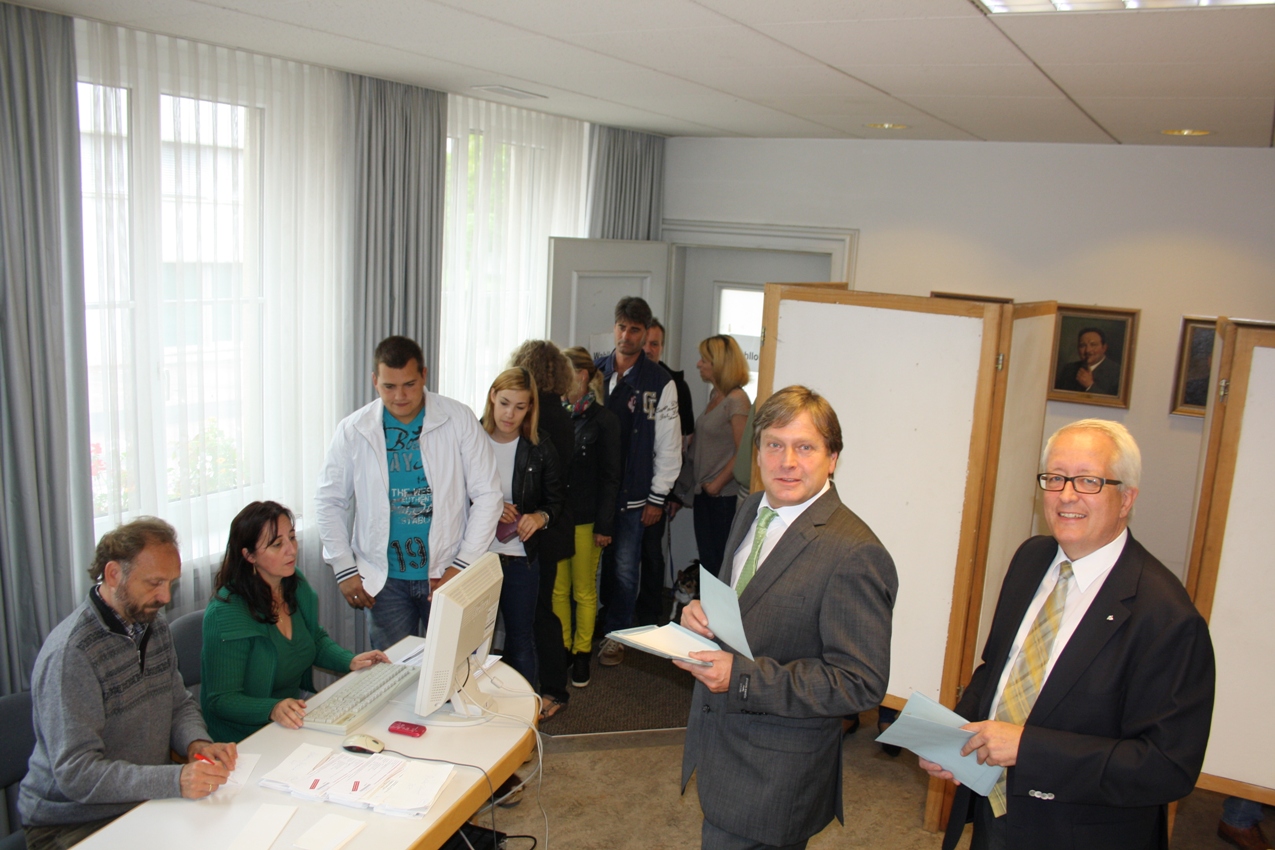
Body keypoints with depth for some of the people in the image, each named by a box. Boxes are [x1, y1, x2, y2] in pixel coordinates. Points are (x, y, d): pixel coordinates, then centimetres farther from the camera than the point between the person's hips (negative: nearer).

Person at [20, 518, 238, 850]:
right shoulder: (69, 653, -21)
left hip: (147, 800, 7)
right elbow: (76, 774, -23)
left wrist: (196, 744, -8)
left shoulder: (153, 624, 6)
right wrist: (174, 781, -34)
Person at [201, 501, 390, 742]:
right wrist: (272, 709, -33)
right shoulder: (225, 614, -19)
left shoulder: (297, 586, 3)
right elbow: (221, 700, -17)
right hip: (249, 737, -8)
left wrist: (350, 660, 3)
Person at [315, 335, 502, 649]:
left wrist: (462, 565, -8)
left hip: (446, 575, -1)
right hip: (384, 580, 1)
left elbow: (486, 495, -3)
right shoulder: (353, 431, -1)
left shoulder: (459, 420, -5)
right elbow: (329, 502, 8)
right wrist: (344, 570, 1)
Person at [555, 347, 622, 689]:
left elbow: (610, 477, -4)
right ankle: (561, 649, 24)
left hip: (585, 519, -3)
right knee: (558, 589, 10)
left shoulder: (603, 420, -5)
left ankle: (582, 653, 22)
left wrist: (604, 525, -8)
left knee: (584, 591, 9)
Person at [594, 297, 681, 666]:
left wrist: (657, 497, -3)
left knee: (624, 568, 3)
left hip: (632, 496, -2)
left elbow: (668, 446, -1)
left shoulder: (660, 383, -2)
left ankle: (615, 634, 21)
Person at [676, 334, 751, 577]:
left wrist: (717, 483, -12)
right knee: (706, 559, 12)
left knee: (721, 563, -1)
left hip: (725, 495, -8)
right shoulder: (714, 395, 12)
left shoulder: (737, 400, -14)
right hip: (705, 493, 8)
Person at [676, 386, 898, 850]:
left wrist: (744, 678, -28)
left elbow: (861, 682, -23)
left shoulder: (854, 554, -23)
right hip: (716, 741, 8)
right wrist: (699, 611, -6)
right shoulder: (751, 511, 4)